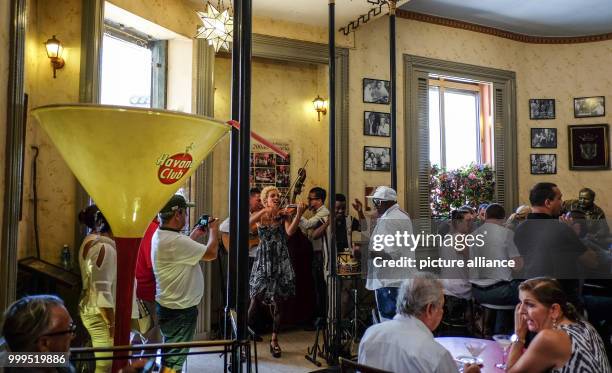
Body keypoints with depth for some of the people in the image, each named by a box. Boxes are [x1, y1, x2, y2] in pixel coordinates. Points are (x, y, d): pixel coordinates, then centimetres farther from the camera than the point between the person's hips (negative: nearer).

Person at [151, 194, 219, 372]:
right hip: (179, 310, -10)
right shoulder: (174, 240, -27)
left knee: (170, 357, 22)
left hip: (169, 305, 10)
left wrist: (194, 236, 15)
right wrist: (213, 231, -4)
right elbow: (211, 253, -21)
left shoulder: (160, 235, 4)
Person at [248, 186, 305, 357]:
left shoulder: (284, 216, 4)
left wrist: (298, 214, -29)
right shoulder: (259, 216, 6)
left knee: (278, 301, 3)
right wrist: (265, 211, -27)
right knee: (256, 298, -6)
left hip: (281, 261, 1)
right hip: (263, 260, -1)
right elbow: (248, 222, -17)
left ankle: (274, 340, 14)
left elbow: (290, 231, -16)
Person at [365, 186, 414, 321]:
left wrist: (365, 253, -17)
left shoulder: (388, 221, -19)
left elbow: (390, 253, -25)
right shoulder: (403, 215, 14)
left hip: (388, 281, -10)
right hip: (402, 278, 10)